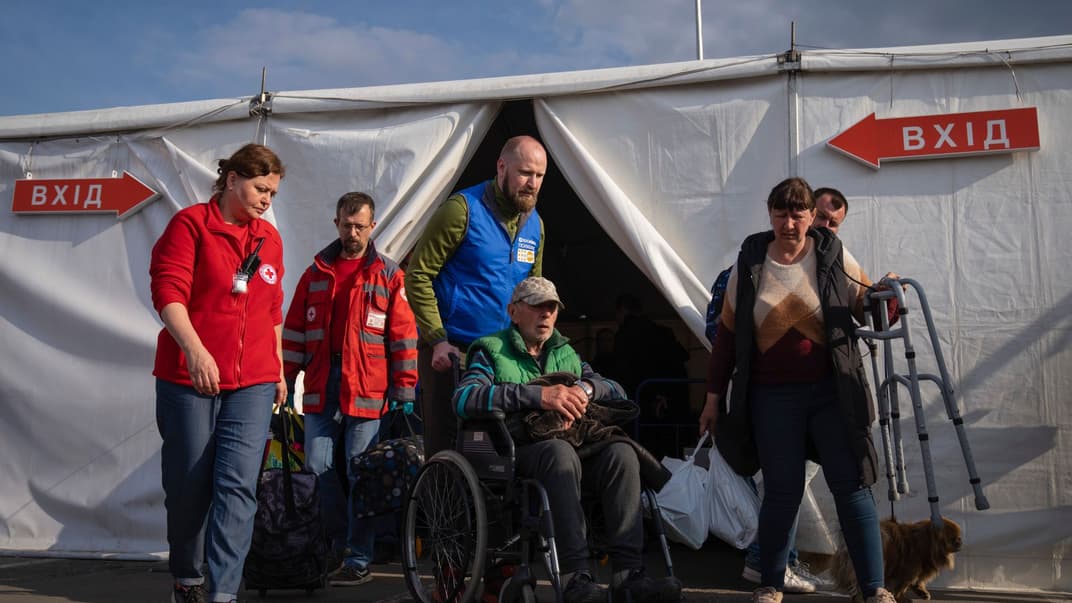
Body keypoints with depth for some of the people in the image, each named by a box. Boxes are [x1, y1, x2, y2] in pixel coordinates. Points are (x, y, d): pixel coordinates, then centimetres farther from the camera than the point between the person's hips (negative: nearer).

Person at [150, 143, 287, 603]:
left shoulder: (270, 237, 12)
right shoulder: (191, 223, -3)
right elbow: (168, 290, -13)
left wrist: (278, 371, 20)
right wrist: (194, 348, -28)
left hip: (253, 383, 3)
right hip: (188, 377, -3)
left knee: (237, 484, -7)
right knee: (189, 484, 6)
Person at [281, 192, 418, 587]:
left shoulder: (389, 275, 3)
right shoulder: (317, 273, 13)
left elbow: (403, 336, 0)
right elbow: (295, 330, 13)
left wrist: (405, 392, -4)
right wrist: (285, 379, 7)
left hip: (367, 390, -3)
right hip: (321, 387, 4)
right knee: (318, 469, 5)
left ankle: (359, 560, 10)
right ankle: (337, 543, 25)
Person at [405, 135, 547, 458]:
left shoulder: (535, 224, 10)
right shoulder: (463, 209, -10)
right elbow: (418, 276, -10)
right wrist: (438, 341, -14)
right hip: (449, 350, -6)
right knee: (445, 448, 0)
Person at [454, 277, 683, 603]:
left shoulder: (566, 353, 26)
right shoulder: (492, 350, 9)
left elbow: (617, 391, 19)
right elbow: (464, 398, -12)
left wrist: (586, 388, -7)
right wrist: (538, 395, -22)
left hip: (571, 445, 5)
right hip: (519, 451, -4)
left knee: (621, 451, -25)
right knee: (560, 451, -37)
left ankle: (628, 572, -30)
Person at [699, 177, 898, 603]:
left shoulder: (834, 257, 0)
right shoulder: (749, 264, 2)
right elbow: (727, 335, 6)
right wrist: (714, 397, 6)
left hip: (832, 393, 0)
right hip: (773, 398, 0)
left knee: (852, 488, 0)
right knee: (782, 492, 3)